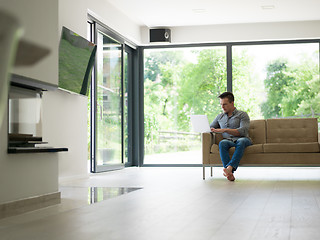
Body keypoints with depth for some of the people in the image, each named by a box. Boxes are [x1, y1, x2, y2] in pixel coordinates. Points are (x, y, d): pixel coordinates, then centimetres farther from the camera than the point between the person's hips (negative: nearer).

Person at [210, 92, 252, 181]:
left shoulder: (242, 115, 9)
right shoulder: (220, 117, 26)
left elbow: (243, 131, -7)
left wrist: (225, 130, -18)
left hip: (243, 139, -2)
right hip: (228, 140, 3)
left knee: (241, 141, -39)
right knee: (222, 143, -35)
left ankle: (230, 167, -57)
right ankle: (229, 173, -51)